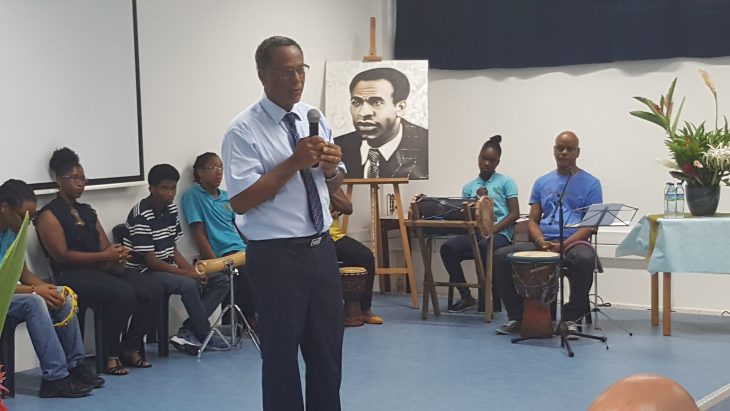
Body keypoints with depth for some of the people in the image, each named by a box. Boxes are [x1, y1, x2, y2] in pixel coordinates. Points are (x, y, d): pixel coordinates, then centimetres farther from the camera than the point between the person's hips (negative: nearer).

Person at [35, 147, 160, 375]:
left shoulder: (87, 211, 22)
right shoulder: (49, 215, -2)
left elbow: (105, 246, 15)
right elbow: (62, 255, -12)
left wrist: (117, 255, -10)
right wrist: (104, 257, -17)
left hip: (102, 268, 7)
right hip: (71, 274, -7)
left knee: (151, 289, -15)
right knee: (123, 293, -32)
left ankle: (130, 348, -3)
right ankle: (111, 356, -17)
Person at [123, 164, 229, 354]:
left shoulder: (172, 210, 7)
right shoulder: (141, 216, -17)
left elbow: (173, 251, 11)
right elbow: (150, 260, -19)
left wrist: (194, 272, -6)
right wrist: (187, 274, -20)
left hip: (168, 268, 9)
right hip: (145, 272, -9)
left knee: (221, 281, -3)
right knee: (188, 285, -34)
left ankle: (187, 332, -13)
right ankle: (205, 335, -13)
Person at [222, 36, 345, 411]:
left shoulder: (314, 119, 8)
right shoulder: (244, 131, -11)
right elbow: (240, 200, -19)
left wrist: (331, 167, -7)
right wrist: (294, 162, -22)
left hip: (322, 248, 6)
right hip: (276, 256, -6)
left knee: (327, 350, 13)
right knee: (281, 354, 6)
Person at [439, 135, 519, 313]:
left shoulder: (505, 182, 8)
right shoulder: (469, 187, 19)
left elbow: (514, 214, 0)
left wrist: (493, 229, -14)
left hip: (499, 234, -4)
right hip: (474, 232, 4)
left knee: (483, 246, -39)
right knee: (448, 247, -26)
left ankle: (492, 297, -20)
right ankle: (466, 296, -13)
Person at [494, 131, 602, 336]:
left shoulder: (590, 184, 5)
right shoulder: (542, 183, 17)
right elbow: (533, 220, 14)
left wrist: (563, 245, -17)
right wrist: (540, 241, -10)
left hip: (575, 242, -4)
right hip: (542, 243, 4)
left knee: (585, 259, -40)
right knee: (501, 256, -19)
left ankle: (571, 318, -21)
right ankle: (516, 315, -7)